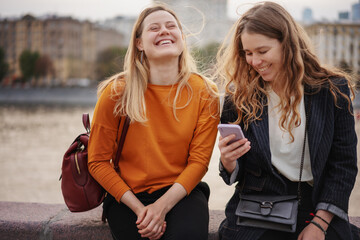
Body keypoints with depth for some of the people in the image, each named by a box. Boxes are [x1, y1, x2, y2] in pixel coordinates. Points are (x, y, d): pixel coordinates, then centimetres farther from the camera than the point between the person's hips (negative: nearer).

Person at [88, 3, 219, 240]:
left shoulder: (205, 93, -1)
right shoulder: (117, 92, -5)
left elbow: (199, 161, -2)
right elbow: (98, 161, -2)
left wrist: (162, 205, -16)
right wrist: (138, 208, -12)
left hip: (181, 192, 1)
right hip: (128, 196, 0)